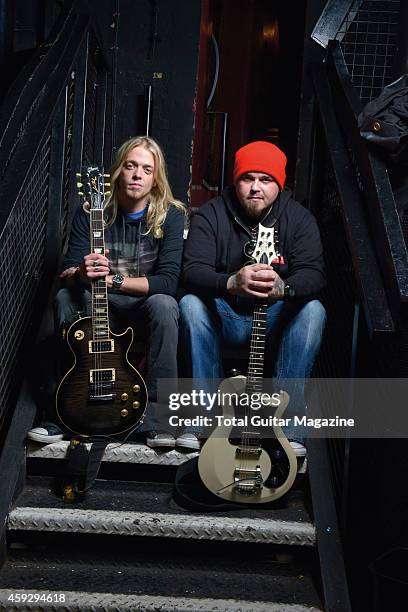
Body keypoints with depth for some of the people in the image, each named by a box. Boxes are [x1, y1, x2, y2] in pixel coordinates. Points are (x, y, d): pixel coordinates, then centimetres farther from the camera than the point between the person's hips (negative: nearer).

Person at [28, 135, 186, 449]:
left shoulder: (170, 215, -10)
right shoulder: (91, 211, -5)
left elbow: (169, 281, -19)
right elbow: (66, 272, -9)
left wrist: (114, 279, -30)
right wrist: (81, 274, -34)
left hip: (145, 303, -2)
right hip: (97, 305, 2)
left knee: (164, 305, -34)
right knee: (64, 297, -27)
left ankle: (154, 416, -26)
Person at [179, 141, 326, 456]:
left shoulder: (298, 217, -5)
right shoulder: (211, 214, -6)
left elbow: (313, 275, -18)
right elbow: (192, 271, -20)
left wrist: (283, 287, -43)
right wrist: (232, 283, -42)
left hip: (276, 318, 0)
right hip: (224, 317, 0)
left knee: (313, 310, -27)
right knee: (191, 304, -28)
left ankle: (287, 420, -25)